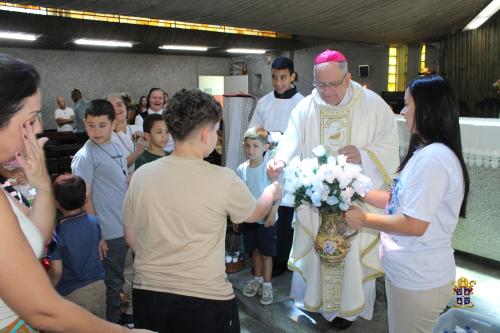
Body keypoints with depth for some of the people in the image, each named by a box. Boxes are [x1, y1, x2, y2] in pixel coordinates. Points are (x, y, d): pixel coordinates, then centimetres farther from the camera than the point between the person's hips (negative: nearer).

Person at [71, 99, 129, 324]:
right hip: (108, 233, -7)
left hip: (124, 227, 7)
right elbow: (85, 199, -15)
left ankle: (117, 314, 38)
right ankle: (111, 322, 26)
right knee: (111, 282, 7)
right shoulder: (85, 156, -15)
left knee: (117, 278, 21)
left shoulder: (115, 147, 7)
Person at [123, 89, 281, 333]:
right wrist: (272, 192, 24)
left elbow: (131, 236, 4)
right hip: (207, 298, -3)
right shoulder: (223, 179, -17)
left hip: (147, 294, 3)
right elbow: (255, 214, 3)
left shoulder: (140, 175, -8)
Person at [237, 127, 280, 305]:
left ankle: (267, 285, 23)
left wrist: (272, 213, -18)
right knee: (255, 250, 19)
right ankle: (257, 279, 37)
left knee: (266, 252, 8)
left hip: (266, 218, -4)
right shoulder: (241, 169, -3)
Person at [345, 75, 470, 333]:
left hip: (419, 280, -9)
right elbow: (400, 201, 10)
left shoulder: (433, 157, -24)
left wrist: (364, 219, -15)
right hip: (407, 271, 9)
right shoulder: (426, 152, 8)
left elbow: (414, 224, -26)